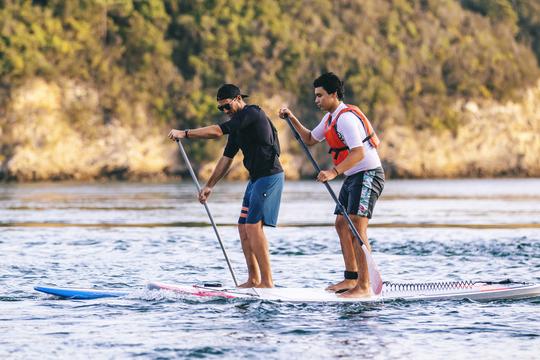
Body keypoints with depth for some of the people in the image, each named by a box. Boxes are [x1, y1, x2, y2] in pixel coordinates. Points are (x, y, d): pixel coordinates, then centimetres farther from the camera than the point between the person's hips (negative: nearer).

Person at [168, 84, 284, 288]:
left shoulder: (252, 113, -13)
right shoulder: (237, 125, 18)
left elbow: (217, 131, -21)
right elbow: (227, 158, 23)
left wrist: (185, 133, -17)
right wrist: (209, 186, 21)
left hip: (269, 176, -10)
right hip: (256, 178, 10)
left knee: (253, 226, -15)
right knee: (244, 227, 9)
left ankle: (267, 281, -15)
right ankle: (253, 280, 12)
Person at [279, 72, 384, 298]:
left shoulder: (346, 117, -20)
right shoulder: (331, 118, 14)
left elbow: (358, 153, -30)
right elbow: (310, 139, 28)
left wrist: (334, 172, -38)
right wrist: (292, 119, 16)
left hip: (368, 175, -11)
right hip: (353, 177, 11)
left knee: (357, 229, -17)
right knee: (342, 225, 12)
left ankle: (364, 286, -20)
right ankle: (351, 279, 18)